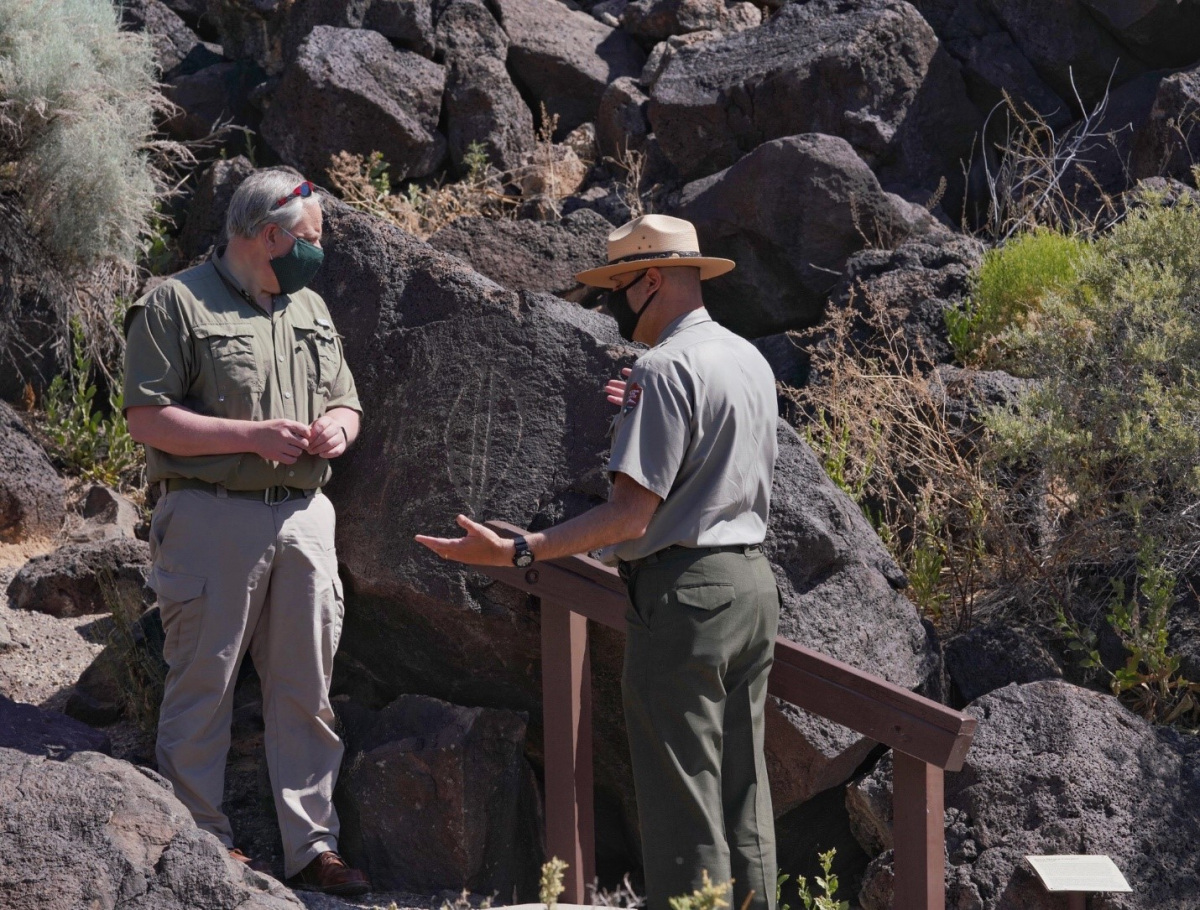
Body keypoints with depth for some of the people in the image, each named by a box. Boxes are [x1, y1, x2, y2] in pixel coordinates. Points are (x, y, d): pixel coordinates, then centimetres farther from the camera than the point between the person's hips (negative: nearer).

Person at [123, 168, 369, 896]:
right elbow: (148, 419, -12)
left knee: (306, 690, 7)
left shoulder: (311, 309, 17)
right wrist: (253, 436, -18)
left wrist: (337, 430, 0)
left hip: (304, 515, 6)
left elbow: (345, 402, 24)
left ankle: (312, 844, 13)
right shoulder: (176, 304, -5)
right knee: (204, 684, -1)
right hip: (215, 516, -6)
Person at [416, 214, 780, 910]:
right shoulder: (752, 361, 13)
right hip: (752, 583, 9)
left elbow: (632, 513, -20)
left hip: (684, 591, -9)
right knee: (743, 791, 13)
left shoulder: (665, 368, -15)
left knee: (682, 802, -5)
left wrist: (516, 552, -22)